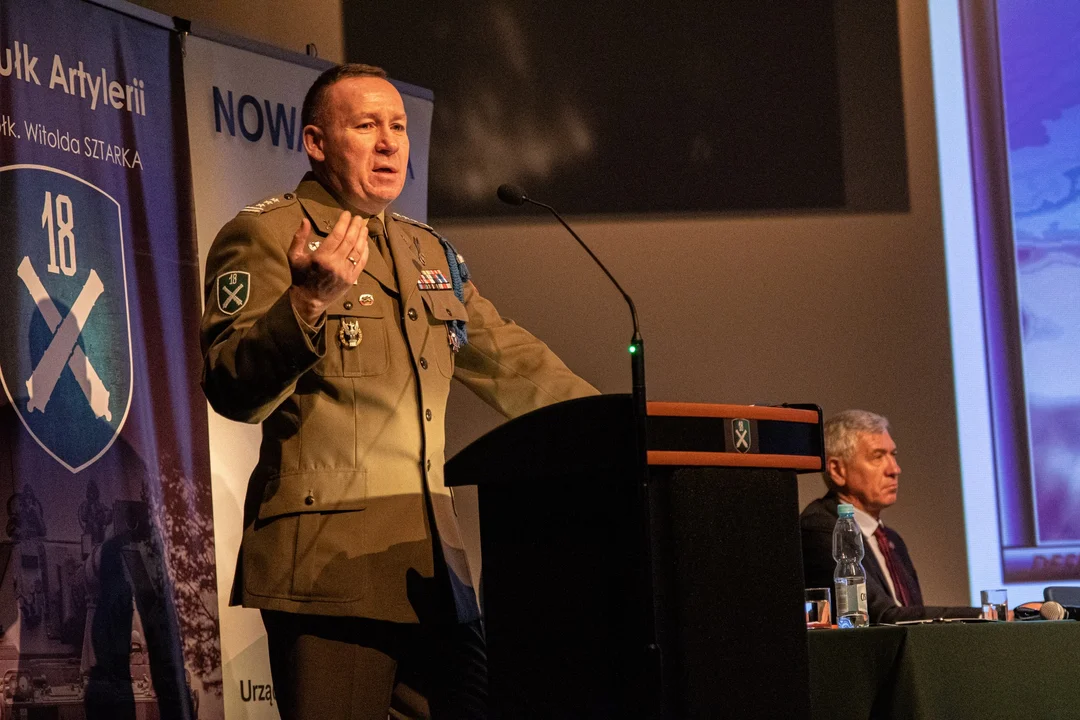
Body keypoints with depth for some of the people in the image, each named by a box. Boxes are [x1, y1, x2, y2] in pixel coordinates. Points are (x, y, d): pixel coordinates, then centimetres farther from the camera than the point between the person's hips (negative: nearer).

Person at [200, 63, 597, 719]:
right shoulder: (265, 235, -1)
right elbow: (233, 392, -12)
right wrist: (308, 305, -28)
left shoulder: (432, 254, 21)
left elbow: (516, 367, 28)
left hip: (433, 565, 7)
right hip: (329, 564, -7)